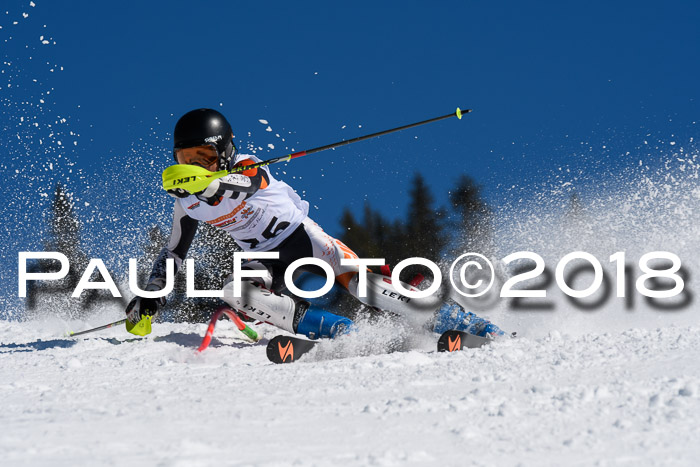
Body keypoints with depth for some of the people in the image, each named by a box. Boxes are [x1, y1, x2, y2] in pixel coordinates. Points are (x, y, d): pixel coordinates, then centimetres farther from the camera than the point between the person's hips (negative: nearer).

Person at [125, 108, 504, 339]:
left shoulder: (245, 167, -14)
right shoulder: (188, 202, 4)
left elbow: (245, 185, -39)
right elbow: (174, 250, 17)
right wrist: (151, 294, 6)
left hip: (302, 237, -5)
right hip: (268, 263, 5)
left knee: (352, 277, -28)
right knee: (235, 294, -26)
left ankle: (452, 320, -24)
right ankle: (337, 332, -32)